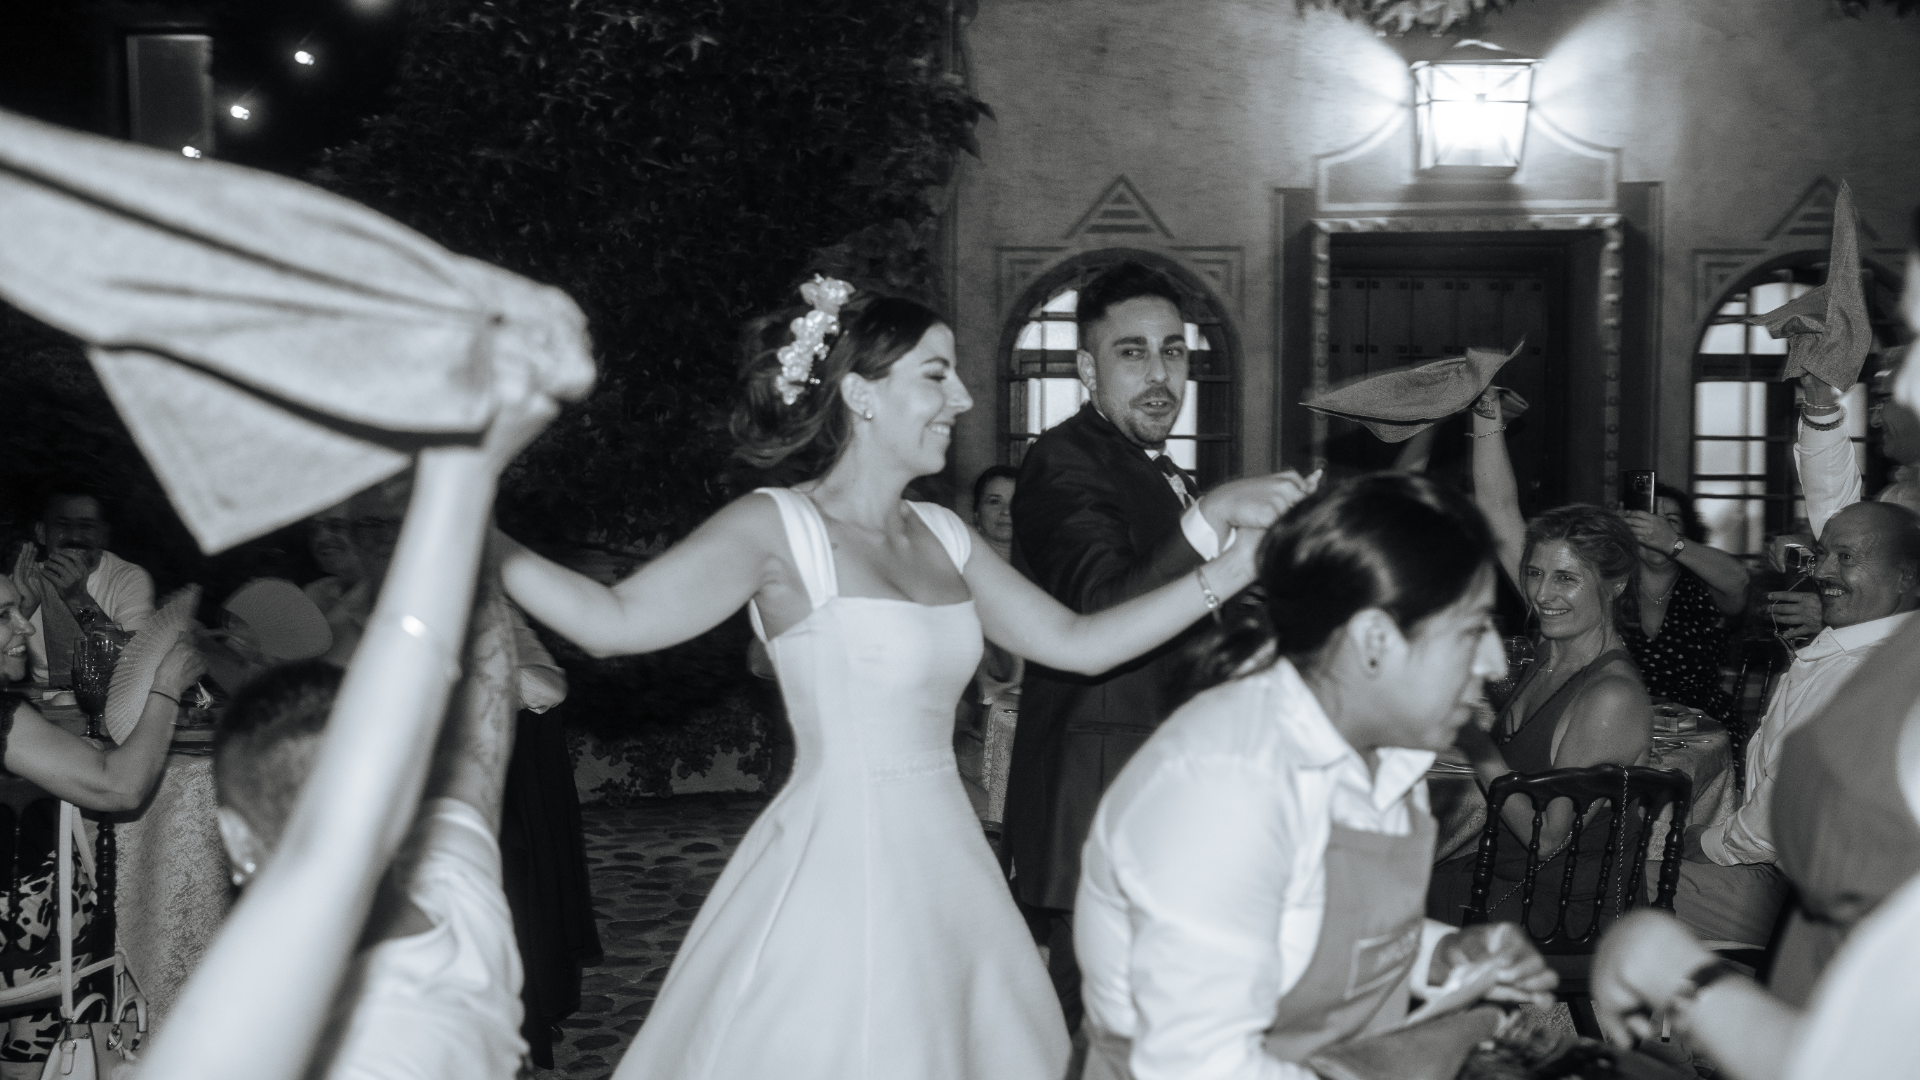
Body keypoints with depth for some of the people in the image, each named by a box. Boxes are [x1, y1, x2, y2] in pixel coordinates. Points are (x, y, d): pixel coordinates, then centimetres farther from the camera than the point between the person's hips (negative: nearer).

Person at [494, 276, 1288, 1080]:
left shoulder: (939, 535, 9)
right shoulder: (779, 527, -10)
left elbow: (1077, 643, 11)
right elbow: (615, 621, -18)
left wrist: (1234, 569, 7)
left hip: (946, 864, 7)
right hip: (843, 876, -7)